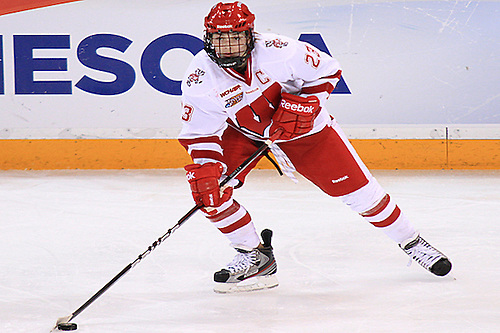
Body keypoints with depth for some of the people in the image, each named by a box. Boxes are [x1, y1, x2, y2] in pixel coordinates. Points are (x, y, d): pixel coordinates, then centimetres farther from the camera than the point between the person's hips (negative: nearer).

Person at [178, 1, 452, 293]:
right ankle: (255, 256, 1)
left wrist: (304, 104, -25)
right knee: (208, 188, -17)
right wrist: (205, 168, -33)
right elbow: (199, 134, -17)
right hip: (240, 131, 2)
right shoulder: (201, 77, -24)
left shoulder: (276, 50, -29)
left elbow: (327, 70, -14)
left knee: (355, 186, -3)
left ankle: (413, 243, 15)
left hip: (301, 125, -2)